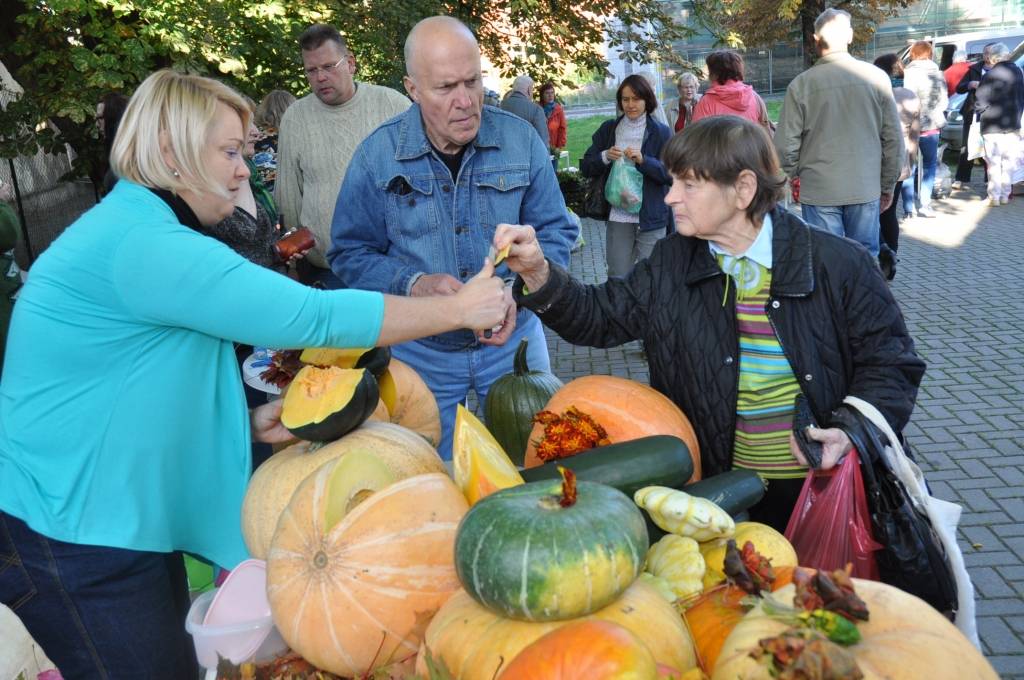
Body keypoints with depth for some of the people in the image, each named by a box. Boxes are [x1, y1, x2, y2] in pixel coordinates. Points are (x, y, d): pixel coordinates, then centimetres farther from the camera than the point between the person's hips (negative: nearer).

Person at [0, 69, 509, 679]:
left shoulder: (135, 229, 10)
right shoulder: (145, 245, -24)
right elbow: (312, 316, -28)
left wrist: (247, 423, 2)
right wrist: (458, 309, -19)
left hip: (124, 517, 10)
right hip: (70, 535, -10)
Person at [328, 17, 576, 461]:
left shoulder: (520, 140, -8)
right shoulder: (378, 154, -10)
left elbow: (555, 230, -1)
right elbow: (350, 253, -5)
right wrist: (413, 285, -24)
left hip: (514, 340, 1)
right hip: (421, 352, 0)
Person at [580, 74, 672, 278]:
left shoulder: (661, 133, 1)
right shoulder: (608, 129, 9)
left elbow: (672, 174, -6)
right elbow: (585, 168, 8)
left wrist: (643, 160, -20)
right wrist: (605, 157, -11)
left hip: (651, 217, -2)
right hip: (617, 216, 2)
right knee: (618, 278, 6)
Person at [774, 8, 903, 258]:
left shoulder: (801, 84, -8)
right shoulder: (876, 77, -3)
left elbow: (786, 145, -7)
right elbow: (893, 139, 1)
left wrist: (793, 177, 13)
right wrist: (888, 185, 13)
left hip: (819, 190, -1)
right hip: (866, 189, 2)